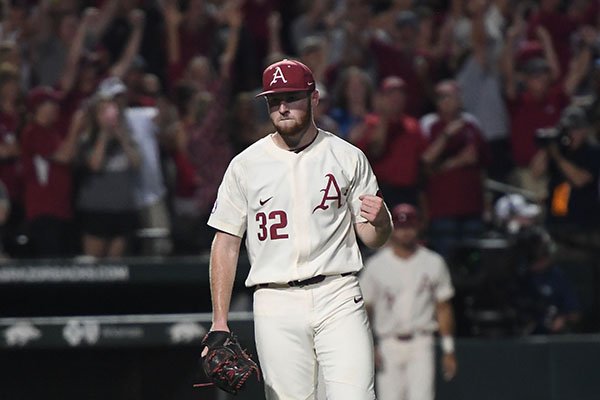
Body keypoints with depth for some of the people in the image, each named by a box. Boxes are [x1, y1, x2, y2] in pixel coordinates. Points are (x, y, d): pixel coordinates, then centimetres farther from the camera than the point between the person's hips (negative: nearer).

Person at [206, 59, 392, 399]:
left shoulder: (348, 158, 7)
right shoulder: (246, 166, 7)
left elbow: (373, 240, 9)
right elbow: (226, 245, 8)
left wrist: (380, 221, -16)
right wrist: (220, 321, 1)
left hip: (339, 298, -1)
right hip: (277, 306, 1)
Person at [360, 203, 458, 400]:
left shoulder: (433, 263, 7)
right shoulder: (376, 265, 4)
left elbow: (443, 308, 10)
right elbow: (364, 308, 5)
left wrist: (448, 350, 6)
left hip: (421, 346, 0)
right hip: (389, 346, 1)